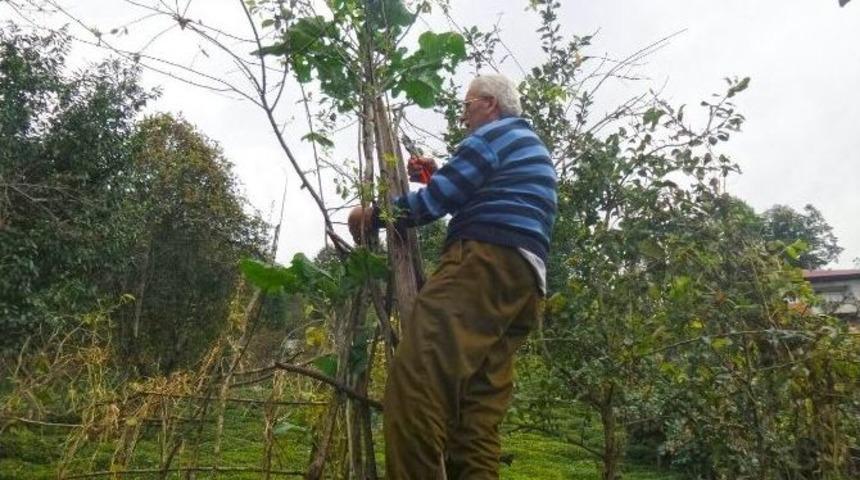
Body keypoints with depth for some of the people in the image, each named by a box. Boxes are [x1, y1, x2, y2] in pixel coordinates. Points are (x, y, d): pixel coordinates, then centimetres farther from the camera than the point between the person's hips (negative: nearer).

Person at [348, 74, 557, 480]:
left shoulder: (492, 135, 7)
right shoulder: (532, 146, 36)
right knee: (478, 410, 3)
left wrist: (373, 215, 13)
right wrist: (438, 177, 37)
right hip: (524, 278, 10)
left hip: (486, 264, -10)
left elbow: (435, 201, 1)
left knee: (415, 378, -23)